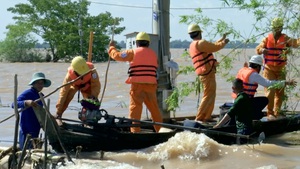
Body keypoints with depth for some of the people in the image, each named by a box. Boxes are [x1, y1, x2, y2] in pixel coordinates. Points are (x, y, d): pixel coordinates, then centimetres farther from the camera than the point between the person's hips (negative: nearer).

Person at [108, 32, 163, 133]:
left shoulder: (133, 52, 1)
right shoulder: (153, 54, 12)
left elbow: (117, 55, 3)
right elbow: (156, 67, 17)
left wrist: (111, 47, 22)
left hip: (137, 85, -4)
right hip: (151, 85, 4)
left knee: (135, 108, -2)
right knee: (154, 108, 14)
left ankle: (135, 130, -9)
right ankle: (160, 129, 20)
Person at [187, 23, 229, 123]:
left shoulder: (192, 45, 19)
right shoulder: (200, 43, -13)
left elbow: (211, 46, 27)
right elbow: (215, 48, -11)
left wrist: (221, 40, 32)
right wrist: (223, 43, 7)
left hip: (205, 74, 10)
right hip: (208, 73, -10)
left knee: (211, 96, 17)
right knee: (208, 96, -9)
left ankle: (207, 117, 20)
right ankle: (199, 118, -11)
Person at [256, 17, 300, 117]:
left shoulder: (285, 39, 0)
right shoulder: (267, 39, 1)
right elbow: (258, 49, -7)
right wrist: (262, 50, -31)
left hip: (281, 69, 2)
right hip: (269, 69, -2)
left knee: (280, 92, 7)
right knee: (270, 91, -9)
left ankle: (277, 113, 19)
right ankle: (270, 112, 0)